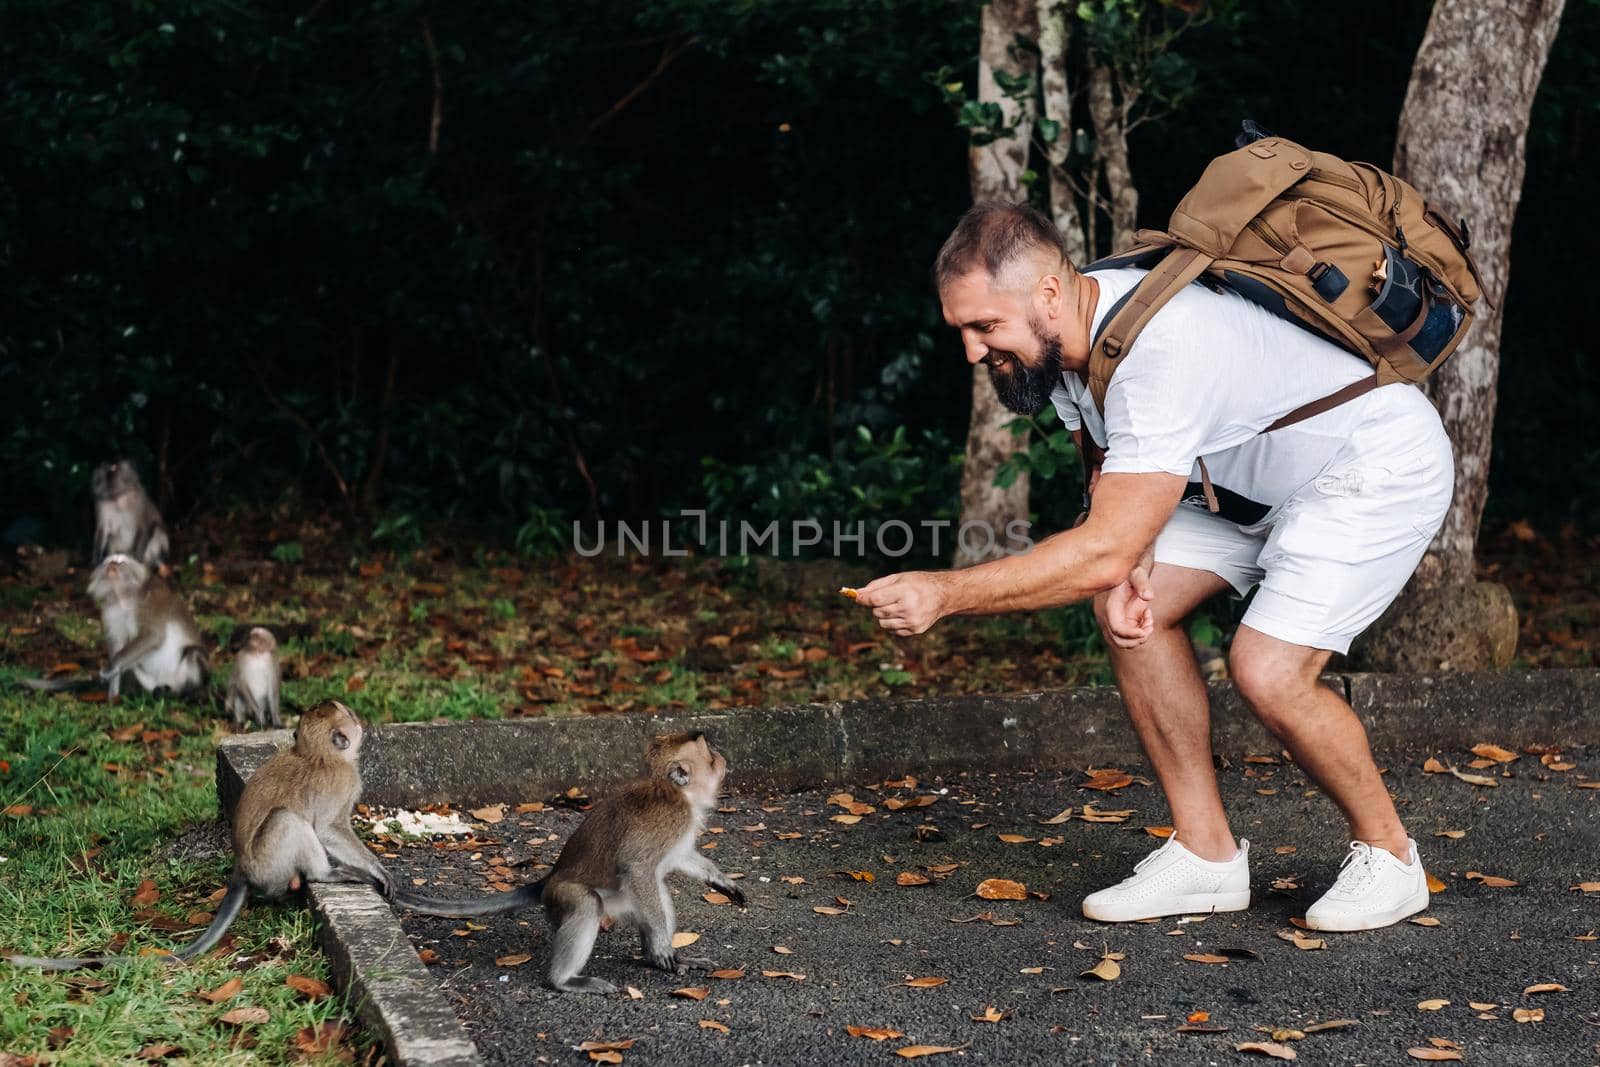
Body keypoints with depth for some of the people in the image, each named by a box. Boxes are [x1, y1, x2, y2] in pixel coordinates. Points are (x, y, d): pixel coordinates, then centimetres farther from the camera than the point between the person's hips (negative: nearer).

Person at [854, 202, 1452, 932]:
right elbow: (1114, 479, 5)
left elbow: (1105, 550, -38)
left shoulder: (1161, 349, -36)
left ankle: (1386, 855, 4)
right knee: (1131, 609, -5)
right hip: (1256, 479, 9)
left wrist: (944, 593, -38)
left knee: (1267, 670, -22)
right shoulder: (1063, 339, -8)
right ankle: (1206, 854, 5)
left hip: (1386, 466, -9)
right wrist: (1128, 568, -16)